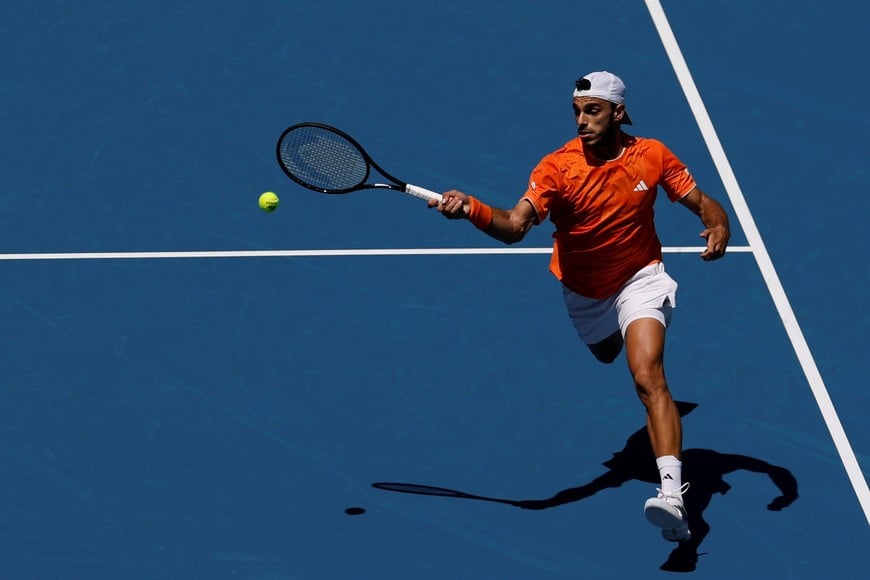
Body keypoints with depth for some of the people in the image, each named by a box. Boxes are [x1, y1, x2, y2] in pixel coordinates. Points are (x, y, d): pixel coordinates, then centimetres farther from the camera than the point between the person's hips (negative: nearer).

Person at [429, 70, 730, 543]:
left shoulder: (652, 156, -16)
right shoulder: (557, 167, -23)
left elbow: (702, 202, -6)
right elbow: (515, 226, -35)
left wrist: (718, 226, -30)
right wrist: (470, 209, -56)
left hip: (639, 279, -3)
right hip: (583, 291, 3)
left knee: (647, 377, -24)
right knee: (607, 354, 30)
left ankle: (672, 494, -36)